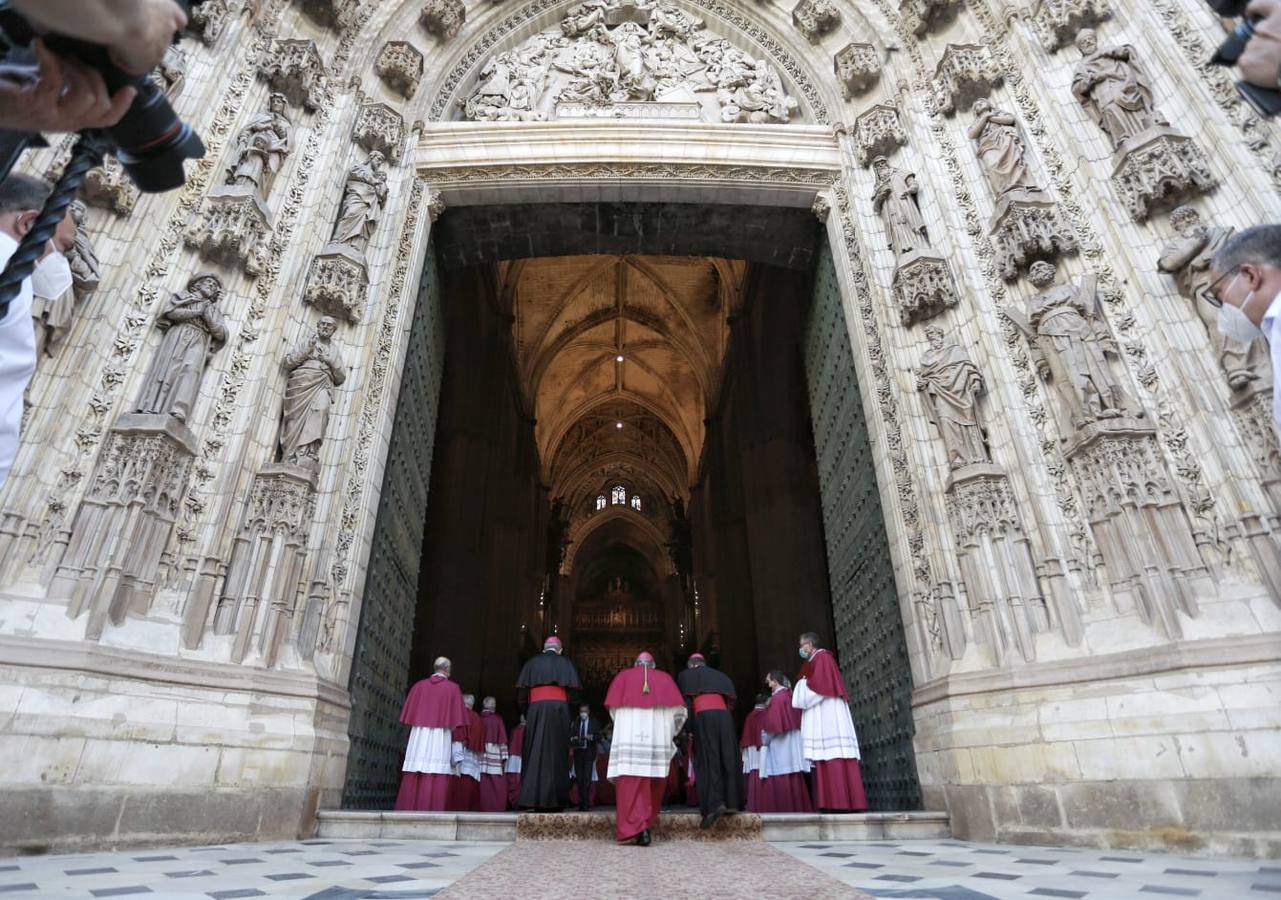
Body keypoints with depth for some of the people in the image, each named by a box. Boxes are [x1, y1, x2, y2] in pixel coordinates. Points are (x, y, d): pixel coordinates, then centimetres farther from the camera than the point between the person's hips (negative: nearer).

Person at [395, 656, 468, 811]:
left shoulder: (419, 686, 10)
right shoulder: (452, 688, 1)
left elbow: (409, 715, 9)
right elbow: (455, 718, -3)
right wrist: (452, 733, 7)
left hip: (418, 737, 4)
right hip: (441, 737, -3)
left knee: (413, 780, 4)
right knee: (437, 780, -5)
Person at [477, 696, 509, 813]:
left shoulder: (478, 719, 5)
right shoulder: (498, 719, -1)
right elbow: (502, 738, -3)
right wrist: (504, 755, -2)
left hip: (480, 754, 3)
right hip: (494, 754, -3)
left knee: (483, 783, 5)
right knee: (497, 783, 1)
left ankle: (482, 806, 4)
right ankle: (496, 807, -3)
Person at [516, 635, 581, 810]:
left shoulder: (532, 663, 14)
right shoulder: (565, 663, 12)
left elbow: (523, 692, 7)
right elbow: (573, 690, 1)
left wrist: (526, 714, 14)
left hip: (536, 708, 1)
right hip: (559, 707, -1)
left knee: (535, 753, 5)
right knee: (557, 753, 4)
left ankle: (533, 799, -2)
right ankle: (555, 800, 1)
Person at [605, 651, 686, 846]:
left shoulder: (623, 675, 17)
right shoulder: (664, 677, 18)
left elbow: (613, 706, 7)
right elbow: (677, 709, 7)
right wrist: (670, 733, 20)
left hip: (629, 733, -1)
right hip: (657, 734, 1)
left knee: (630, 781, -7)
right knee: (654, 781, 13)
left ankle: (635, 827, -20)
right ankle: (648, 822, 16)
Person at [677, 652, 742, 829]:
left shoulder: (686, 676, 15)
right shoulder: (719, 676, 27)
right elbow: (729, 700, 17)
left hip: (704, 716, -4)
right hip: (724, 716, 4)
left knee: (708, 761, -5)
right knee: (727, 759, 9)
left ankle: (714, 804, -18)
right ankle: (731, 802, 6)